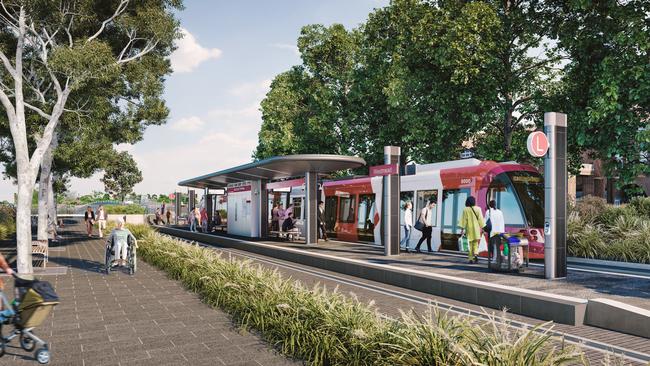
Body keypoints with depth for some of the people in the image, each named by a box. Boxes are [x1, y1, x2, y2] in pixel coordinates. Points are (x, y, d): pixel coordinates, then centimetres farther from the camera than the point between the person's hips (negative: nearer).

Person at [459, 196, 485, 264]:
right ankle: (475, 254, -16)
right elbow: (481, 219, -1)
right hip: (476, 228, 1)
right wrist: (483, 228, 5)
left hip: (469, 228, 0)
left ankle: (471, 258, 5)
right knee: (475, 243, 10)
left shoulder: (465, 210, -4)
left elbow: (464, 220, -4)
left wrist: (462, 229, -1)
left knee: (470, 244, 7)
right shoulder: (478, 209, -2)